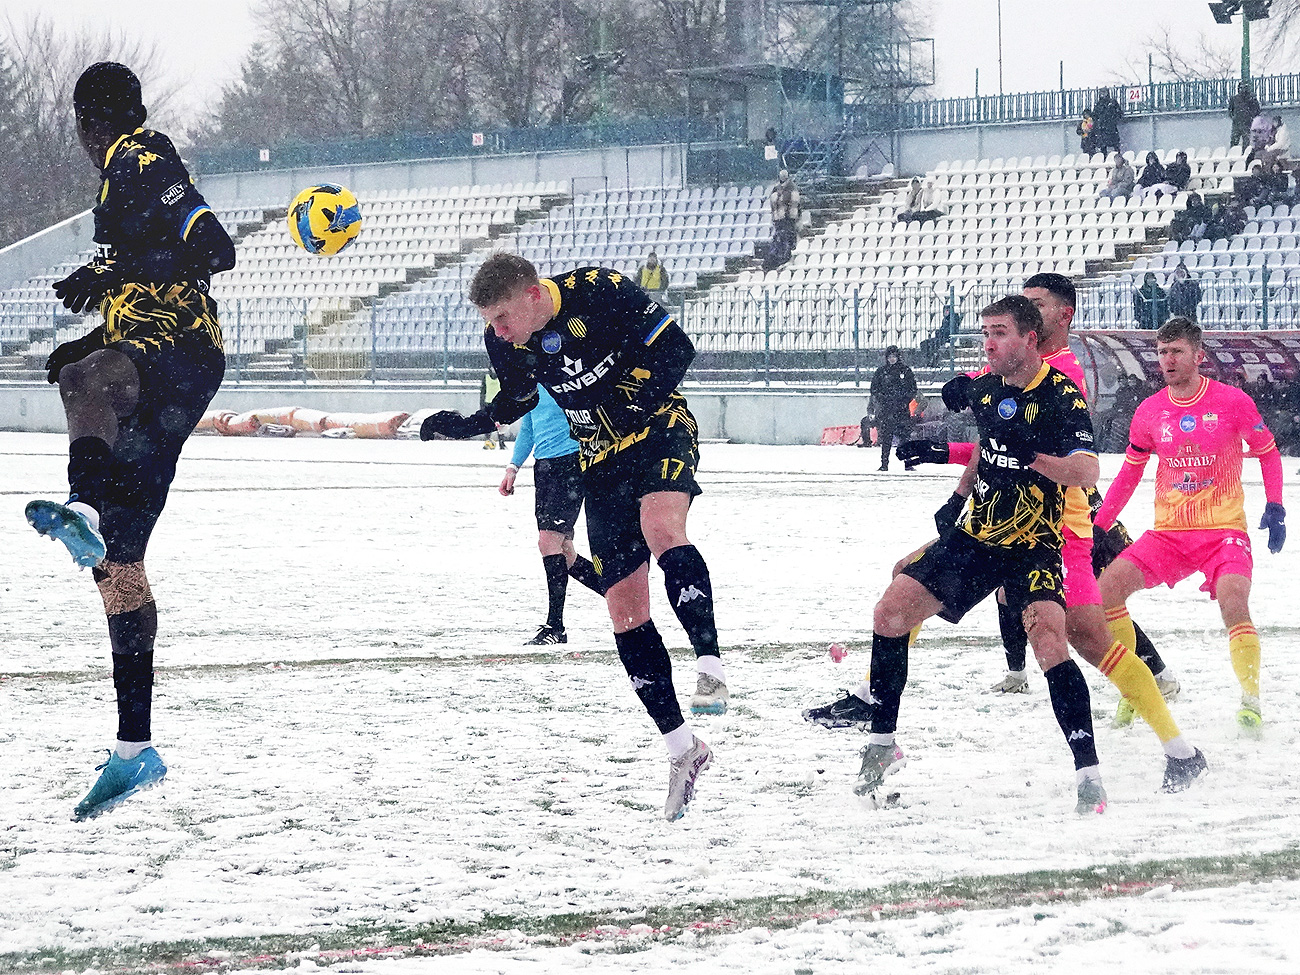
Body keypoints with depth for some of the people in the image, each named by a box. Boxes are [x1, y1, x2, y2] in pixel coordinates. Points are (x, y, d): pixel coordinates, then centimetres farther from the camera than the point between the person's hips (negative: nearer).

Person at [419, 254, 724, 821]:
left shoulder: (600, 293, -21)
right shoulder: (504, 343, -5)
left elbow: (676, 348, -15)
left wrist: (633, 400, -26)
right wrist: (464, 426, 2)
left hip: (659, 431, -5)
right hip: (603, 463, 6)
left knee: (661, 529, -38)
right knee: (625, 609, -1)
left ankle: (709, 667, -38)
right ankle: (681, 749, 6)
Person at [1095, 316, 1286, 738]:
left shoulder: (1232, 401, -6)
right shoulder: (1149, 412, 3)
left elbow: (1268, 452, 7)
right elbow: (1130, 472, 15)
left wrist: (1274, 507, -5)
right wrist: (1099, 527, 12)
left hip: (1224, 529, -4)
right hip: (1168, 532, 4)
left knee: (1234, 604, -29)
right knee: (1106, 587, -14)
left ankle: (1251, 700, -14)